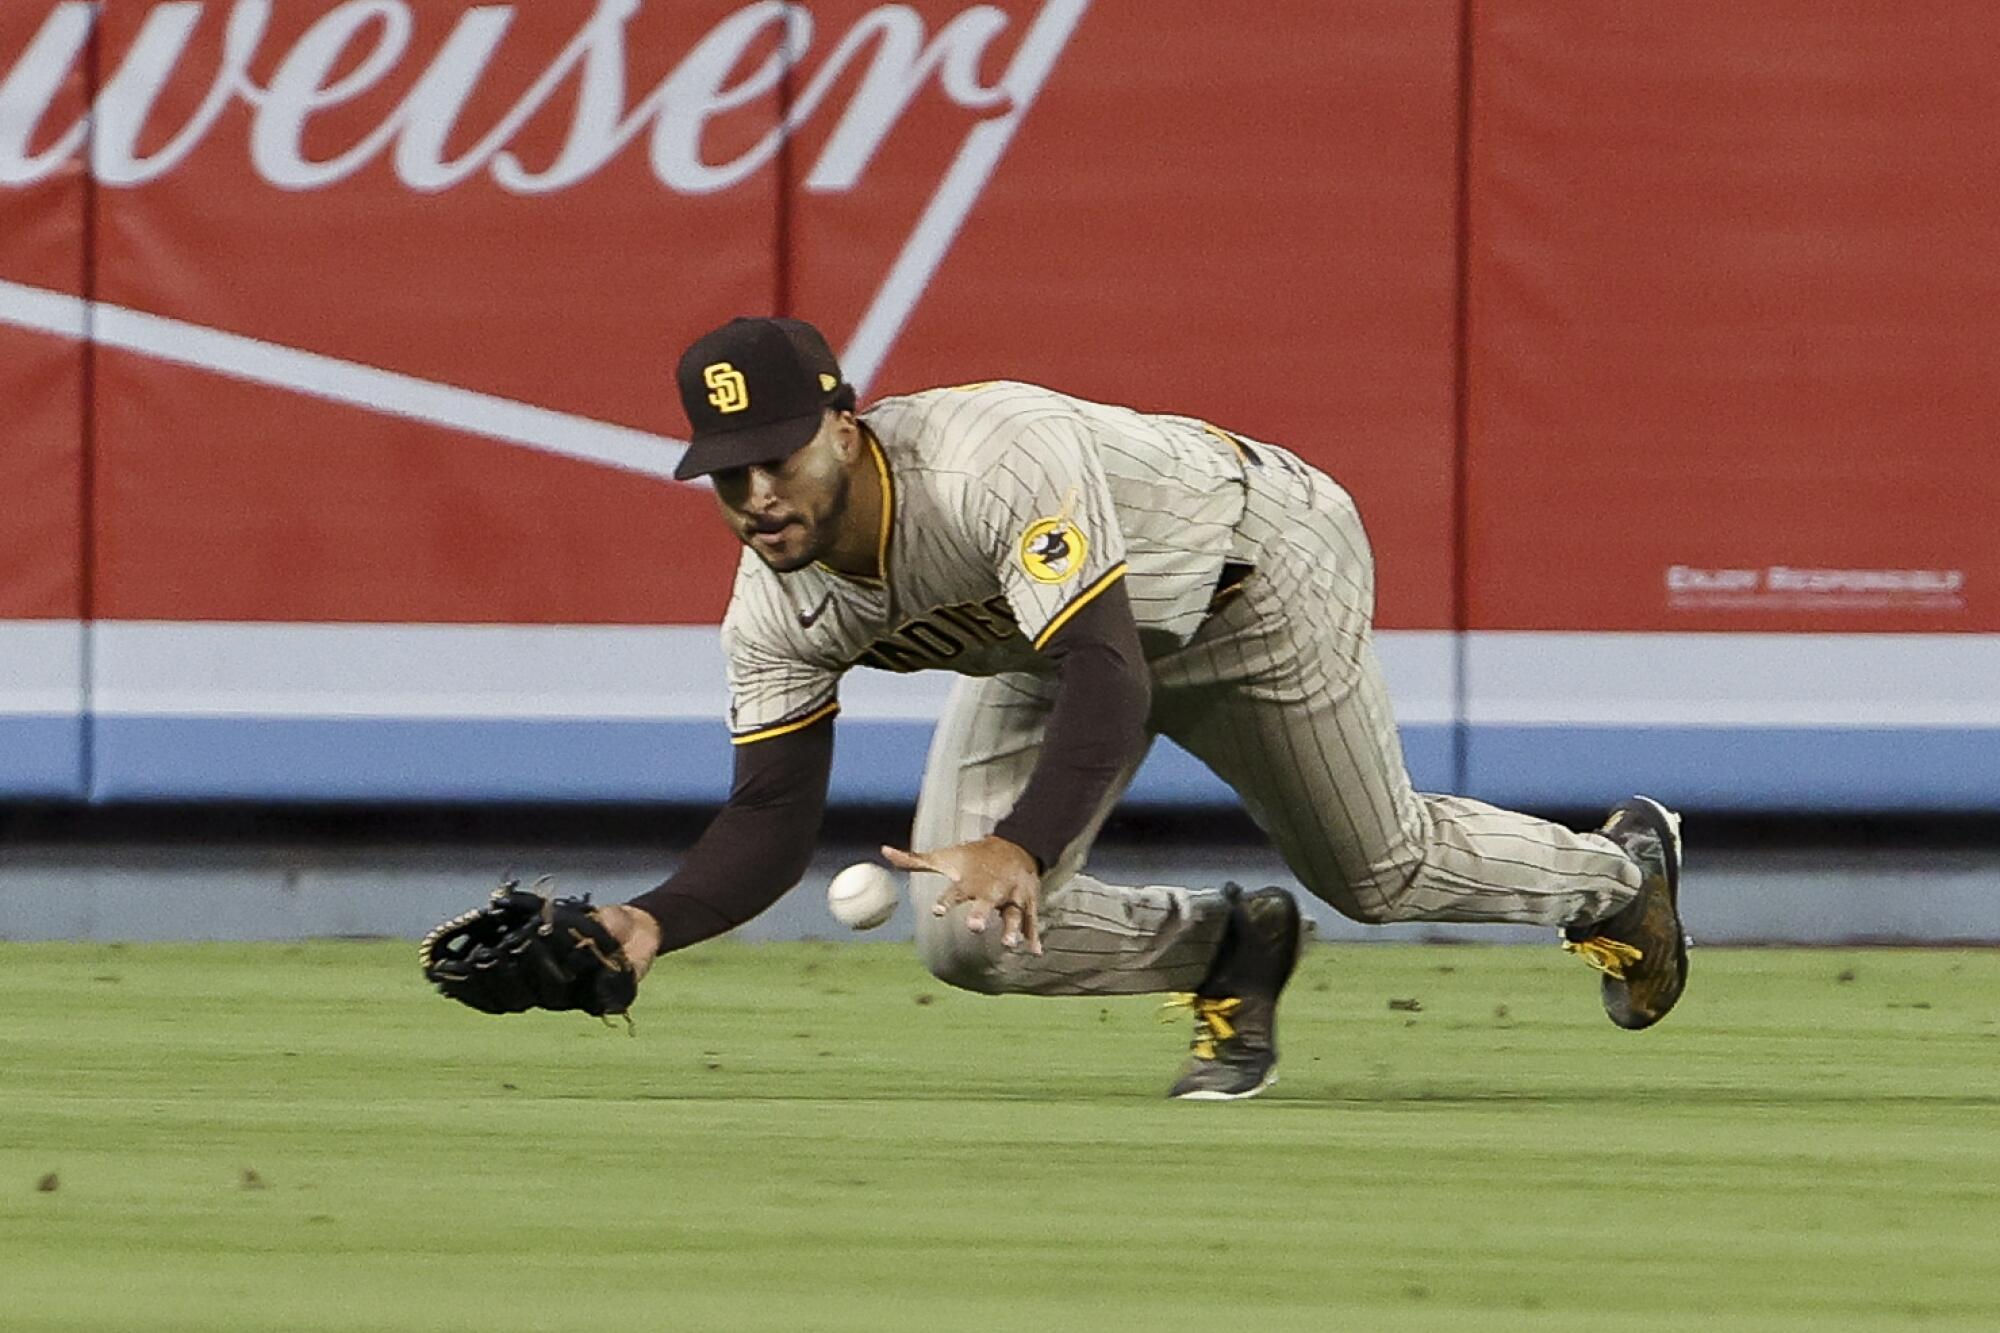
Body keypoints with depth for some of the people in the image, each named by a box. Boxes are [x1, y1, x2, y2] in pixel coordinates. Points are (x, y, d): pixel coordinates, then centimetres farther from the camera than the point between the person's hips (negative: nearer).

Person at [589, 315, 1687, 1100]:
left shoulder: (999, 459, -43)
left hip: (1253, 575, -6)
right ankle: (1227, 951, 15)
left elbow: (1109, 680, -50)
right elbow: (772, 816, -18)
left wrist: (1023, 847, -67)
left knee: (1380, 874, 12)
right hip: (1048, 645, 6)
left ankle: (1620, 869, 44)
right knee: (969, 934, -13)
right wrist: (654, 923, -39)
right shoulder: (776, 610, -22)